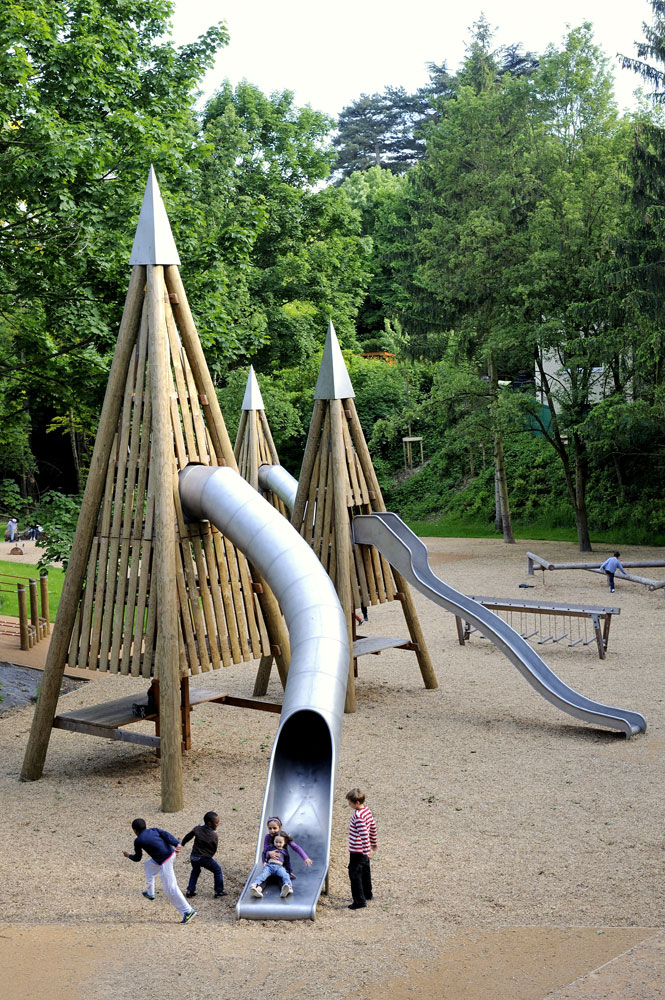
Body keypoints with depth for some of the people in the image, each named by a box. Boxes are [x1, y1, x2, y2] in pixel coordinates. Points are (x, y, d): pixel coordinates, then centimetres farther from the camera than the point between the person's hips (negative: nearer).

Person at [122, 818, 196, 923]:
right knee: (148, 864, 31)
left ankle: (188, 911, -3)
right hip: (171, 852, 8)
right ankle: (150, 893, 41)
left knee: (170, 888, -2)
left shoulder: (138, 841, -2)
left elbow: (137, 858, 10)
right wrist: (177, 844, -21)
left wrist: (129, 856, 31)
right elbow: (166, 835, -6)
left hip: (164, 861, -8)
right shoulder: (154, 830, 12)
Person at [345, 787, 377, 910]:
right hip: (364, 851, 10)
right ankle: (367, 894, 40)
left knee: (355, 874, -3)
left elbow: (364, 834, -28)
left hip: (357, 851, -10)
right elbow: (373, 827, 13)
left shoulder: (358, 816, -26)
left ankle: (360, 901, -2)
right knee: (365, 872, 24)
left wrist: (366, 851, -25)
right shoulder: (367, 810, 3)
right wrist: (374, 842, 25)